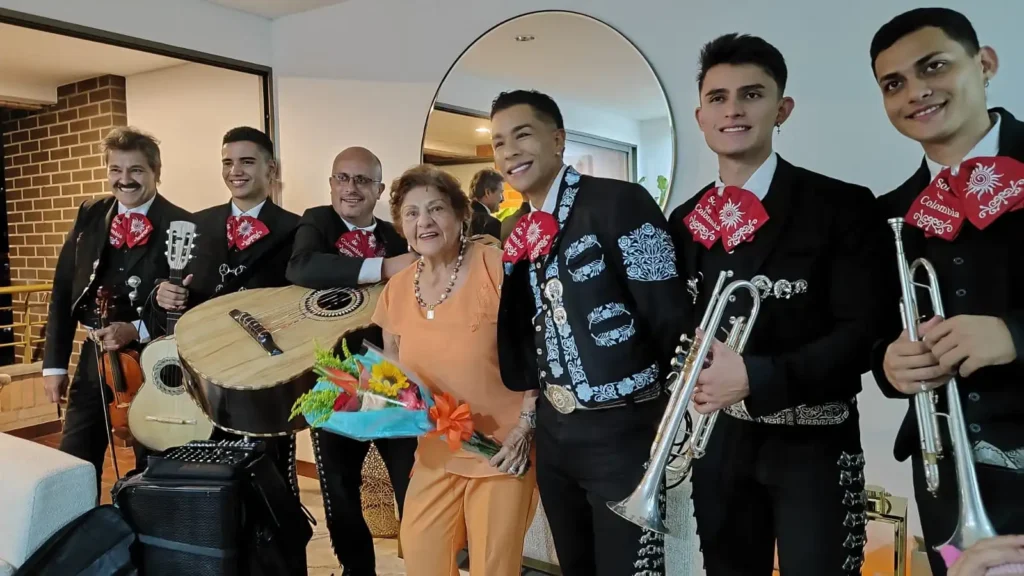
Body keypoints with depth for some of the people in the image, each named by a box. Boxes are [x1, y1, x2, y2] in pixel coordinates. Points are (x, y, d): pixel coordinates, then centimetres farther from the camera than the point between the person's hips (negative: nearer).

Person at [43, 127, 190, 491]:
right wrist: (55, 363, 5)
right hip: (95, 355, 5)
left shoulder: (180, 225, -9)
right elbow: (63, 291, 8)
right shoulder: (89, 216, 6)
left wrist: (137, 331, -23)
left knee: (152, 468, 10)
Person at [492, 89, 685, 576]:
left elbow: (670, 318, -15)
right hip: (553, 431, 7)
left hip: (622, 430, -7)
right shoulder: (519, 233, 8)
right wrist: (535, 407, 3)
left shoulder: (619, 202, -13)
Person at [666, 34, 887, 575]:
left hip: (812, 441, -4)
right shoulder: (685, 220, 5)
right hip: (719, 439, 5)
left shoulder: (841, 206, -10)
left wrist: (756, 377, -25)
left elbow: (864, 331, -16)